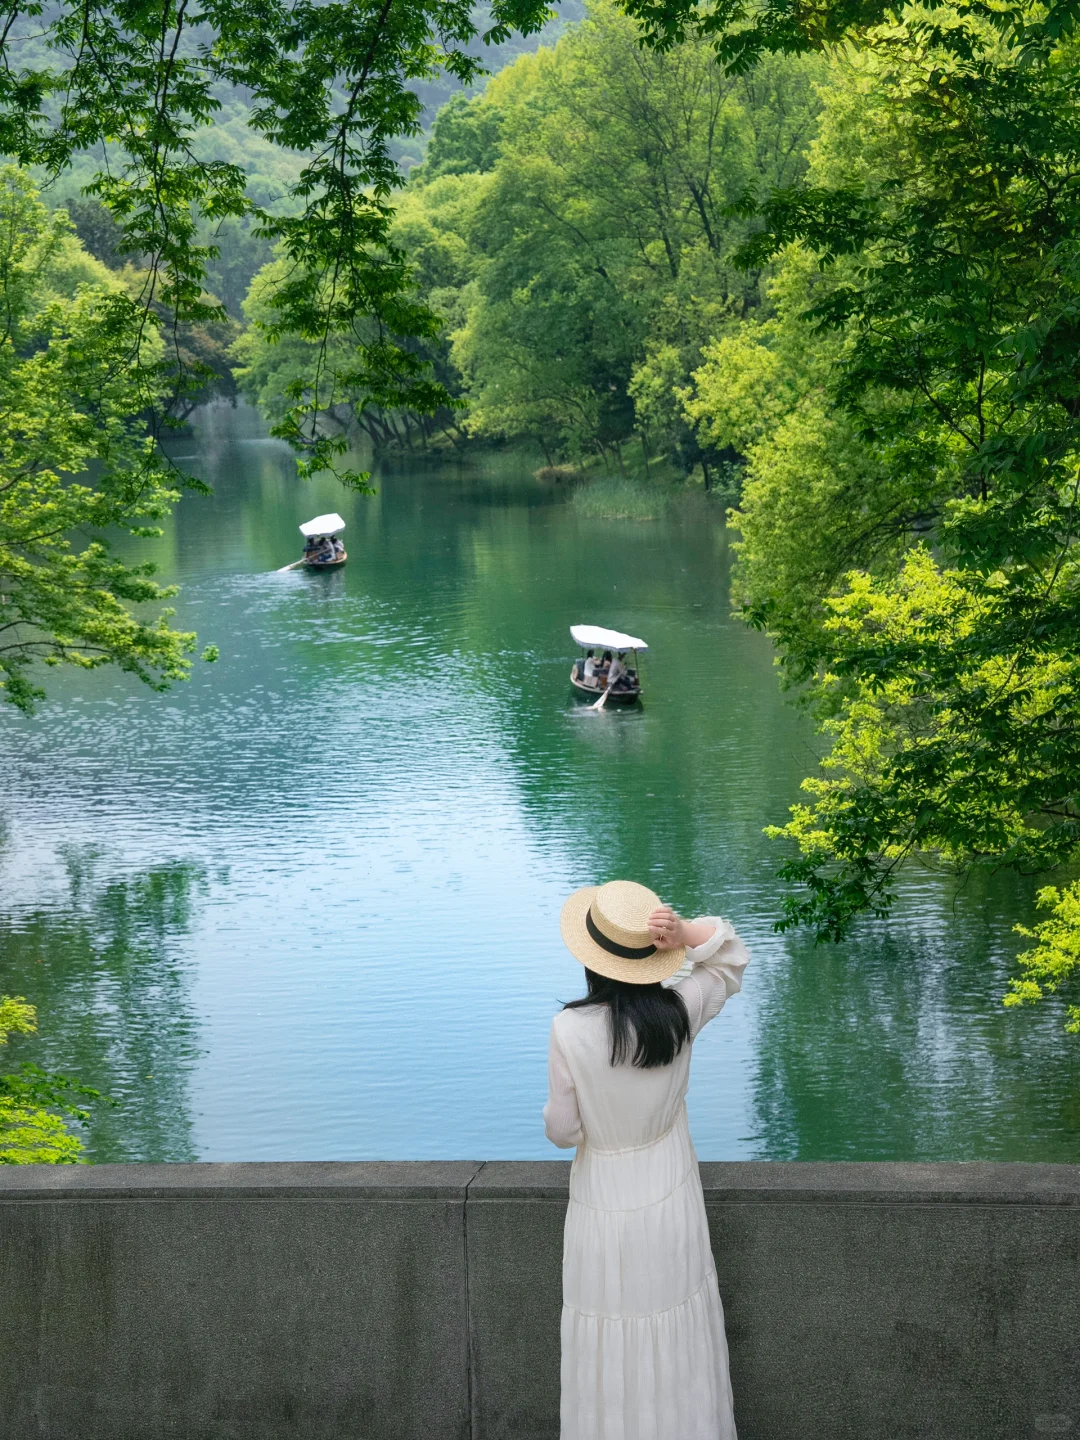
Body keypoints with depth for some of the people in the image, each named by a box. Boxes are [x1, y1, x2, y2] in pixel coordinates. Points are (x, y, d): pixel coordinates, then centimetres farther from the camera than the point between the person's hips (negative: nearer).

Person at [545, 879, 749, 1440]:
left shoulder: (570, 1030, -22)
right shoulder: (681, 1013, -13)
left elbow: (563, 1130, -12)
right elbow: (732, 961, 7)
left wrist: (556, 1108, 12)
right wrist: (687, 934, -13)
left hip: (606, 1208, -3)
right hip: (673, 1201, 3)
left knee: (611, 1351, 11)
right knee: (677, 1340, 18)